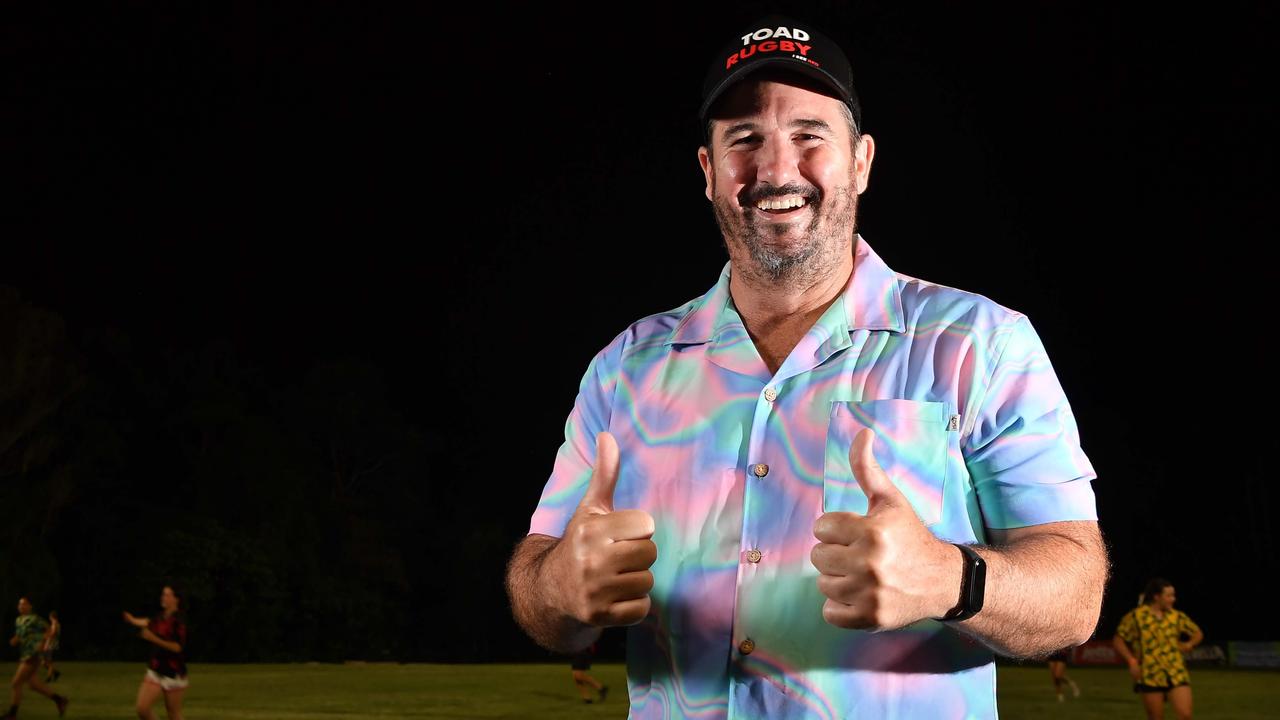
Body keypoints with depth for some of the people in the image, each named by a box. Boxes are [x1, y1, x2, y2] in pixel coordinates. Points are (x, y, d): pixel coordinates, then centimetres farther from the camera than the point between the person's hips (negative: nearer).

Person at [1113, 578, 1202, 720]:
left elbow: (1198, 633, 21)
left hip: (1177, 675, 3)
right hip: (1150, 677, -3)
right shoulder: (1136, 616, -2)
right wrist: (1131, 660, -12)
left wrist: (1189, 644, -1)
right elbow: (1118, 640, 1)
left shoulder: (1177, 616, 7)